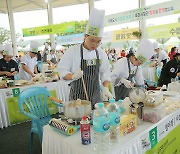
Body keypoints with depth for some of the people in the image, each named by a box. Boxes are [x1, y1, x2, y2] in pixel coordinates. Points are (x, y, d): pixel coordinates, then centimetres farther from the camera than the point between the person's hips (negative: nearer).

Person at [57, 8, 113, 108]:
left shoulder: (101, 53, 1)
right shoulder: (72, 51, -10)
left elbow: (105, 73, 6)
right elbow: (62, 70, -9)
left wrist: (105, 88, -9)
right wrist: (73, 76, -27)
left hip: (95, 96, 4)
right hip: (77, 97, -3)